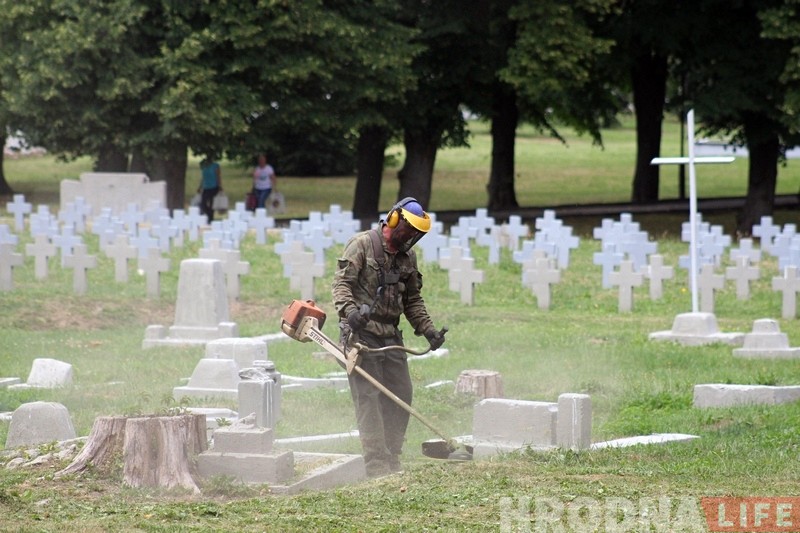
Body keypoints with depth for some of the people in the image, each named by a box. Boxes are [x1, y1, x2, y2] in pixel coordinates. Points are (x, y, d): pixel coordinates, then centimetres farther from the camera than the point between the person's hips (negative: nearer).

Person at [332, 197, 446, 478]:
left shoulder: (408, 257, 14)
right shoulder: (362, 244, -6)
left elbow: (413, 300, 21)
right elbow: (341, 282, -13)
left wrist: (428, 330, 9)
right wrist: (349, 311, -31)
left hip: (390, 336, 7)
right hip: (361, 333, -7)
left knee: (400, 396, 5)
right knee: (369, 397, -11)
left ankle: (391, 460, 12)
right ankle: (377, 464, -15)